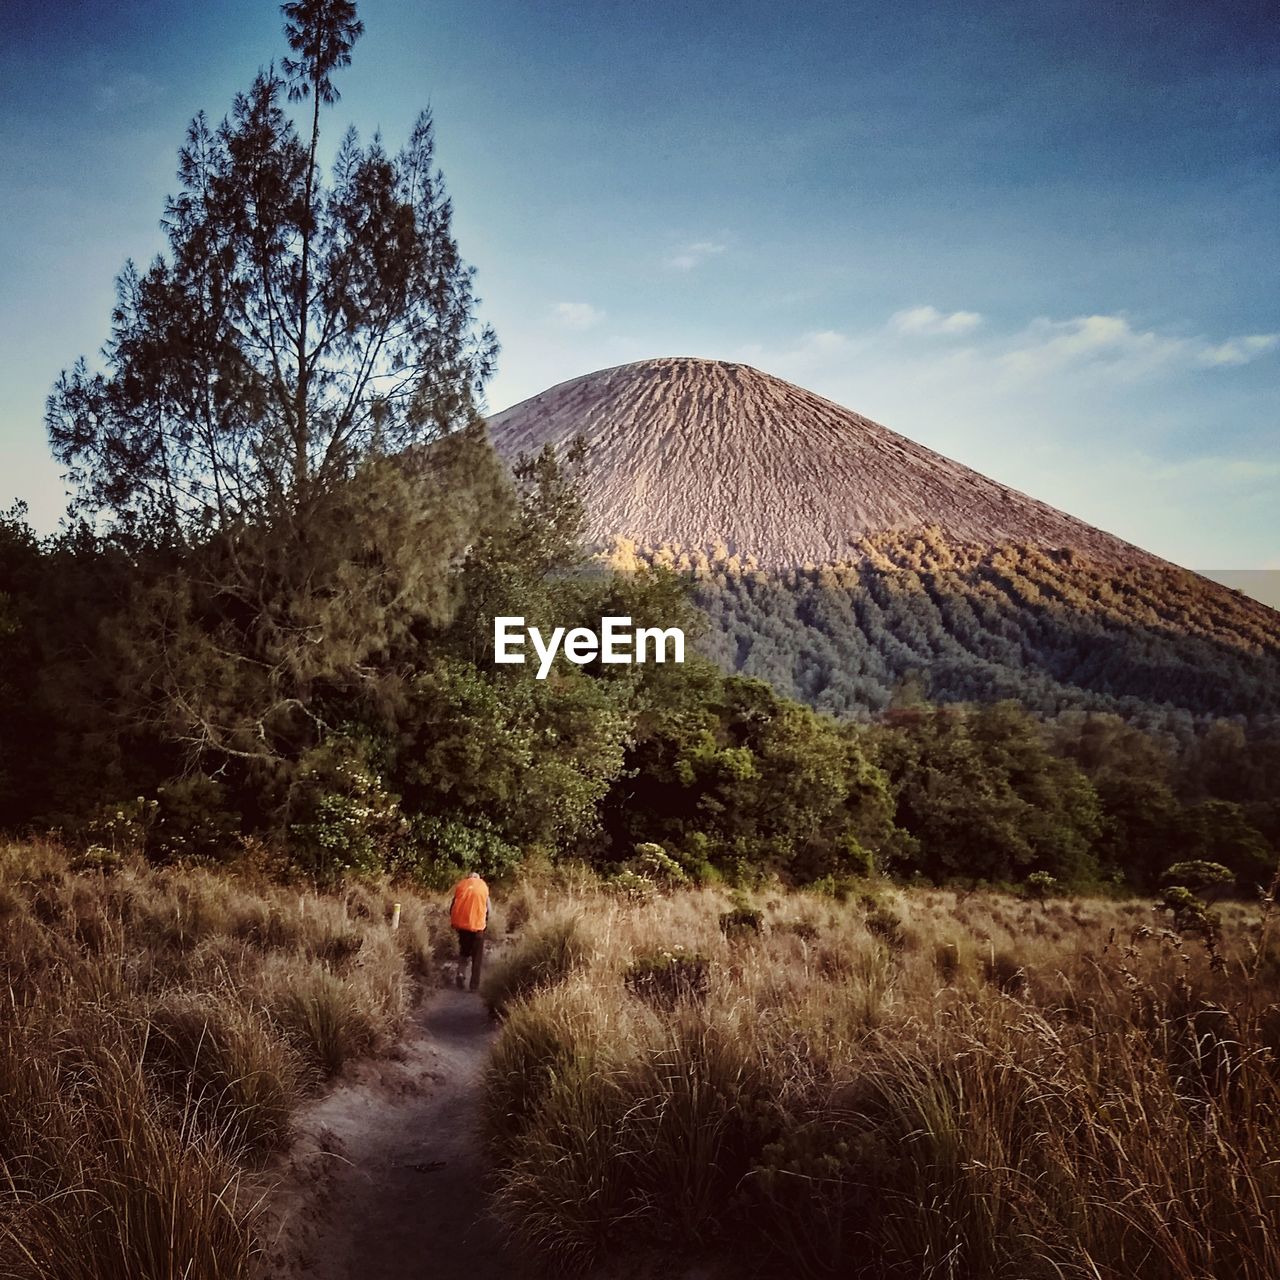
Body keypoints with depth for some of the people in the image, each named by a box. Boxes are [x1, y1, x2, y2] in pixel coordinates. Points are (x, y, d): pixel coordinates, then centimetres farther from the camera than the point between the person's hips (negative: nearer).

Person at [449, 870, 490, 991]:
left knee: (463, 951, 22)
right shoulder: (483, 886, 5)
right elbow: (487, 909, 2)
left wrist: (454, 922, 17)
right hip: (477, 925, -1)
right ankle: (474, 985, 8)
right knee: (477, 956, 10)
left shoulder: (460, 885, 6)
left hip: (461, 924, 1)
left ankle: (460, 973, -2)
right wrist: (485, 923, 17)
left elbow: (453, 907, 5)